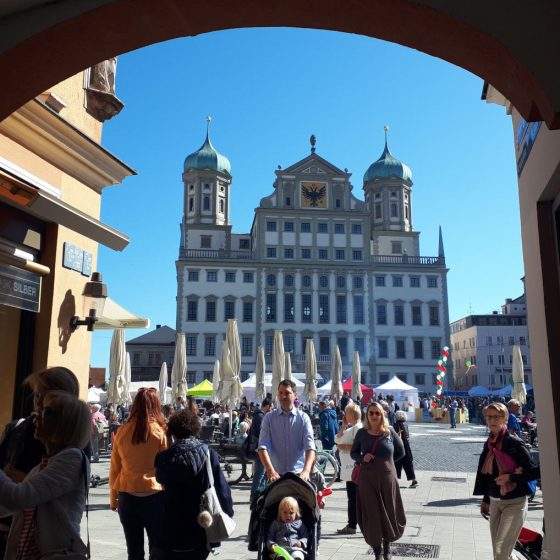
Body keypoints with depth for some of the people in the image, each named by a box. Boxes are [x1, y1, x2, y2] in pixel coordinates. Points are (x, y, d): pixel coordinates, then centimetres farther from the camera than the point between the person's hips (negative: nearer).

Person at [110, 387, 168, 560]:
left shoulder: (122, 432, 0)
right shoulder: (160, 432, -8)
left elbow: (114, 468, 7)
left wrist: (113, 498, 18)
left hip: (127, 497, 3)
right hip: (154, 496, -3)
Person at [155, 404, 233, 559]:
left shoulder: (164, 458, -10)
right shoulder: (209, 455, -10)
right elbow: (222, 489, -8)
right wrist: (226, 515, 3)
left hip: (174, 530, 0)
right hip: (202, 529, 0)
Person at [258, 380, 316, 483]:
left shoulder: (303, 418, 2)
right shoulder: (269, 418, 3)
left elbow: (310, 447, -8)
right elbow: (263, 446, -8)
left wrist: (306, 470, -26)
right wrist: (270, 470, -23)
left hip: (298, 473, 0)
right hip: (275, 474, 1)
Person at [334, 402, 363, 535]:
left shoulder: (358, 428, -13)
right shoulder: (350, 428, 19)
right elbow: (337, 440, 15)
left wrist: (345, 446, -15)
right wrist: (343, 425, 10)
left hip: (354, 468, -10)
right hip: (349, 468, 10)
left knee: (355, 498, -7)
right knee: (352, 498, 14)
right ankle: (351, 525, 22)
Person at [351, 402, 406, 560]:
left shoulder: (389, 432, -3)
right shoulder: (362, 433, -2)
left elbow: (400, 452, 9)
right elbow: (353, 453, 8)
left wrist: (386, 462, 1)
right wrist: (362, 458, -12)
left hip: (387, 478, 0)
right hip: (367, 480, 0)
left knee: (389, 513, 10)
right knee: (371, 515, 4)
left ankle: (387, 546, 35)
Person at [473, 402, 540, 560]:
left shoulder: (514, 442, -14)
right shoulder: (489, 444, 4)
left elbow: (535, 471, -13)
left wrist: (510, 477, -20)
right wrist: (486, 500, 18)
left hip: (514, 502, -6)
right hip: (495, 502, 6)